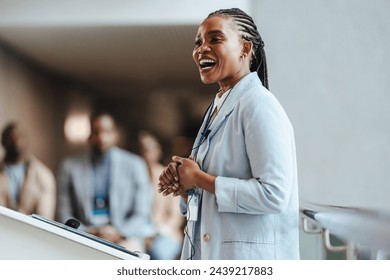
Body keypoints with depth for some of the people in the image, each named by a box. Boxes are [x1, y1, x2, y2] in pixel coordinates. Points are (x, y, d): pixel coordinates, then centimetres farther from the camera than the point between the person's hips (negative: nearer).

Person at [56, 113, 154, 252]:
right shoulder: (70, 166, 9)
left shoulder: (134, 165, 8)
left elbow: (142, 214, 5)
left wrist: (118, 233, -12)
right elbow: (64, 216, 8)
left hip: (124, 237, 0)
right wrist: (87, 233, -10)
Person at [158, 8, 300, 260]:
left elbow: (273, 193, -24)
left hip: (249, 257, -8)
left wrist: (199, 178, -16)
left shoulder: (258, 106, -15)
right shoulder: (219, 106, 11)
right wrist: (182, 184, -2)